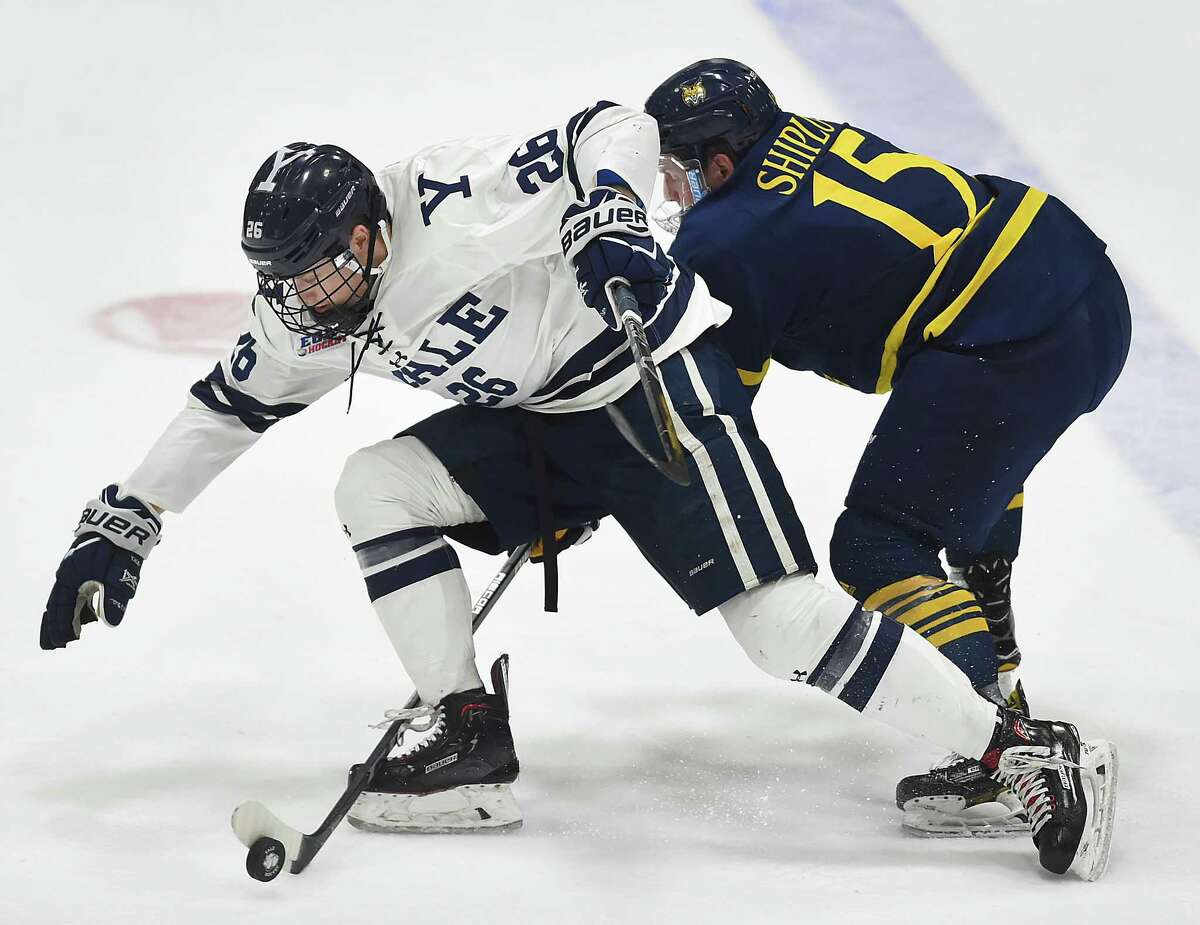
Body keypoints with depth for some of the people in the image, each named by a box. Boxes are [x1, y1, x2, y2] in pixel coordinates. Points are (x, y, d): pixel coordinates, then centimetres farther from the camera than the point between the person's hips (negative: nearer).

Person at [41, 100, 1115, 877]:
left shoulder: (452, 210, -25)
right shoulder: (312, 311, -1)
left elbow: (615, 130, -24)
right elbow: (230, 406, 11)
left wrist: (605, 211, -43)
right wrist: (122, 523, 8)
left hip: (658, 381, -8)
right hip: (538, 422, 8)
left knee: (777, 616, -19)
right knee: (375, 486, -4)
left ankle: (1031, 753, -17)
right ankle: (472, 747, 0)